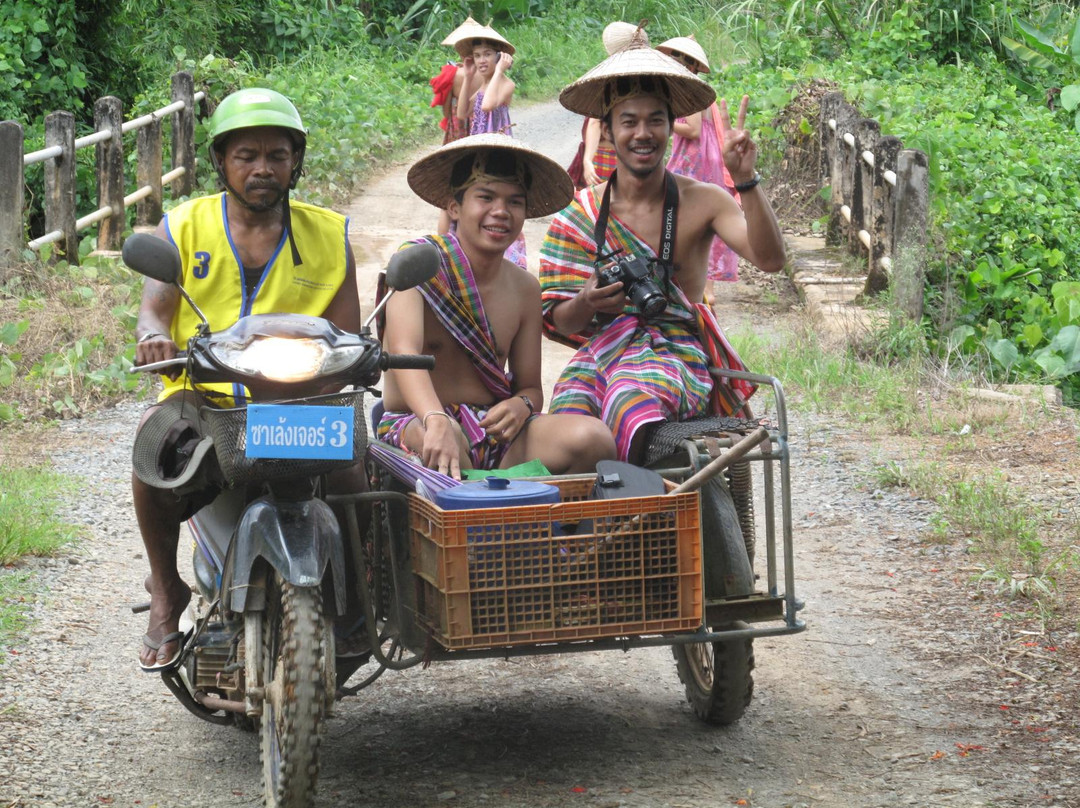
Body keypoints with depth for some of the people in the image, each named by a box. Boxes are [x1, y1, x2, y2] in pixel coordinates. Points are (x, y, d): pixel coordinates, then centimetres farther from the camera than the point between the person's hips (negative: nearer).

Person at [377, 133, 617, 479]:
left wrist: (521, 405, -13)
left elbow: (531, 386, 15)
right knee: (439, 439, -42)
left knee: (593, 438, -23)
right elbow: (404, 350, -25)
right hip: (414, 423, -5)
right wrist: (436, 422, -45)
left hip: (495, 431, 5)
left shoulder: (525, 289, 9)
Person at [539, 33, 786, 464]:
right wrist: (585, 304, -16)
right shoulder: (580, 213, 8)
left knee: (633, 397, -39)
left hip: (677, 352, -1)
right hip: (602, 347, 1)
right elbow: (561, 323, 9)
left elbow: (769, 259, -12)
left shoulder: (701, 202, 4)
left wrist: (746, 182, -24)